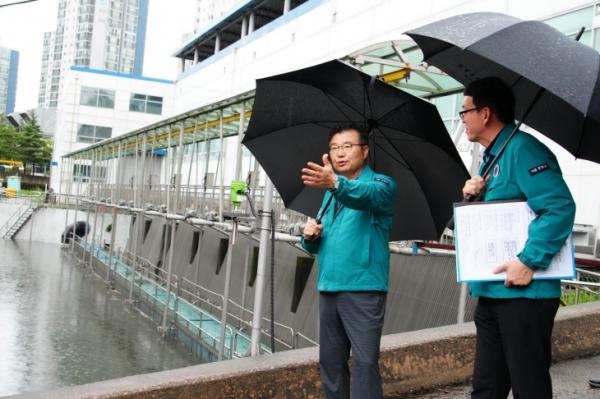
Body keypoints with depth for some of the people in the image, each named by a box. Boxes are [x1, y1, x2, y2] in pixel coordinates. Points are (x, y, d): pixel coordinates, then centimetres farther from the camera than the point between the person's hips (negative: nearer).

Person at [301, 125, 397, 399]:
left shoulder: (380, 183, -3)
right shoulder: (330, 194, 18)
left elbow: (368, 194, -29)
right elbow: (315, 246, 21)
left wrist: (335, 183, -49)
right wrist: (310, 236, -3)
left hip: (363, 289, -6)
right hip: (327, 289, 7)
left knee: (364, 362, -9)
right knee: (330, 361, 11)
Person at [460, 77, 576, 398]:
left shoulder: (522, 148, -13)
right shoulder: (491, 157, 17)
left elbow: (560, 208, -23)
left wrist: (529, 261, -25)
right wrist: (472, 197, 4)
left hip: (524, 293, -9)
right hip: (491, 292, 9)